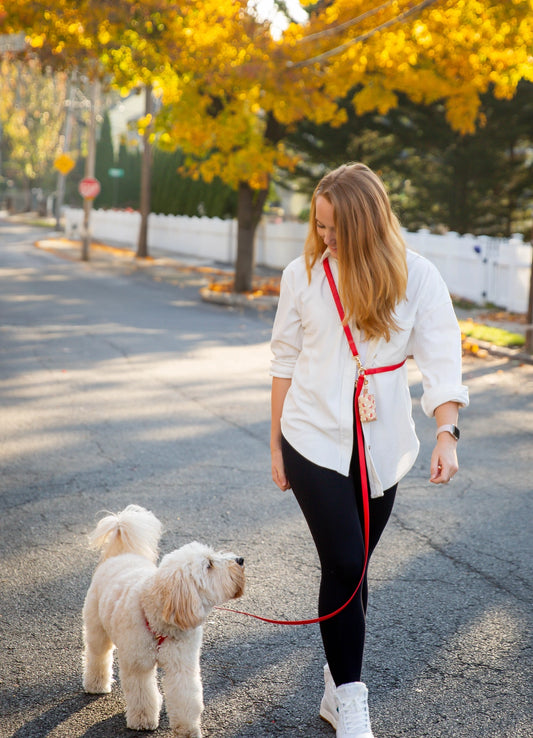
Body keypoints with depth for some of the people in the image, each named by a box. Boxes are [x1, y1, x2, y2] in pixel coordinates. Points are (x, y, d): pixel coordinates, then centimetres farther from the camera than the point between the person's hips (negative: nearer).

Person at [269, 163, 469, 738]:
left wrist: (446, 432, -24)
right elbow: (285, 362, 5)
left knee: (352, 567, 11)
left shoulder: (416, 277, -6)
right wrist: (276, 443, 7)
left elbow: (440, 359, -10)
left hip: (380, 446, 1)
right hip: (314, 439, -1)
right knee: (344, 563, -10)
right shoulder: (302, 275, -3)